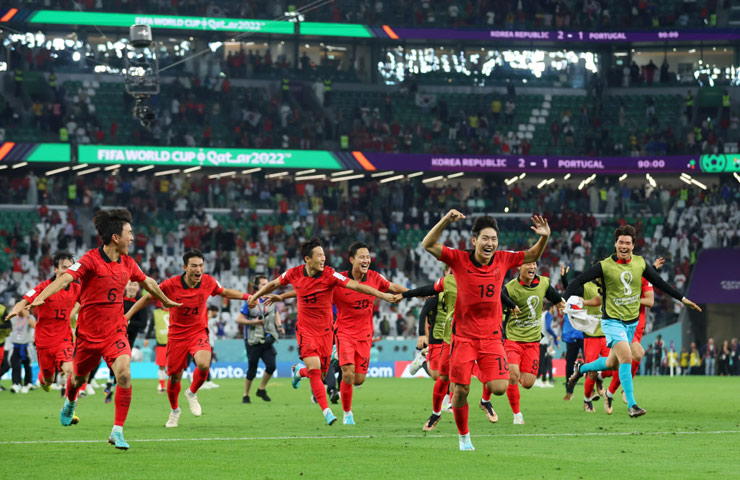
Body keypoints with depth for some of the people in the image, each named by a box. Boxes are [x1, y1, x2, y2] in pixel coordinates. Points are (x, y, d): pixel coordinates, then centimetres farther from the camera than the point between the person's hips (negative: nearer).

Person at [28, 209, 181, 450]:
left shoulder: (127, 263, 3)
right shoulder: (91, 259, -16)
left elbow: (148, 282, 23)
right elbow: (66, 278, -30)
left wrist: (165, 301, 38)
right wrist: (40, 297, -45)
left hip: (115, 331, 3)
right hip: (88, 332, -3)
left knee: (124, 374, -20)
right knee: (79, 377, 18)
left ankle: (117, 432, -14)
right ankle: (70, 403, 55)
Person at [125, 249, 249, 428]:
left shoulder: (208, 282, -9)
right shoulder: (171, 284, -17)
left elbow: (225, 292, 14)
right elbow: (147, 298, -4)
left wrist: (248, 296, 8)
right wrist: (127, 316, -7)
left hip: (198, 332, 1)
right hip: (176, 335, -1)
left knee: (203, 364, -28)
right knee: (174, 378, 4)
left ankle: (192, 393, 4)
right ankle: (174, 410, 34)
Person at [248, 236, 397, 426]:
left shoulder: (329, 275, -14)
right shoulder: (294, 274, -8)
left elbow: (355, 285, -20)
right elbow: (274, 284, 11)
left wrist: (382, 295, -29)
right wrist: (255, 296, 23)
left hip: (325, 330, 1)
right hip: (305, 330, -1)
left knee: (321, 374, 7)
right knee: (315, 370, -17)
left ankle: (299, 372, 42)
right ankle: (326, 411, -12)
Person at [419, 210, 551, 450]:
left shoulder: (503, 260, 0)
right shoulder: (459, 259, -8)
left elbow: (533, 255, 14)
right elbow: (428, 245, -16)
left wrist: (544, 237, -5)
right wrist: (445, 221, -28)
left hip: (492, 336, 2)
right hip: (463, 336, -2)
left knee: (499, 388, -14)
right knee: (461, 390, -2)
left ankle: (486, 378, 22)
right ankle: (463, 436, 20)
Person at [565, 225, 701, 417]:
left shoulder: (640, 263, 1)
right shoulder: (605, 266, -12)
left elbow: (659, 283, 13)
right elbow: (578, 281, -11)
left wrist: (682, 298, 14)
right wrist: (564, 300, -25)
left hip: (632, 321, 5)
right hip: (612, 320, -5)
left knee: (612, 364, 12)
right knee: (626, 357, -21)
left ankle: (582, 368, 41)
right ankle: (631, 405, -18)